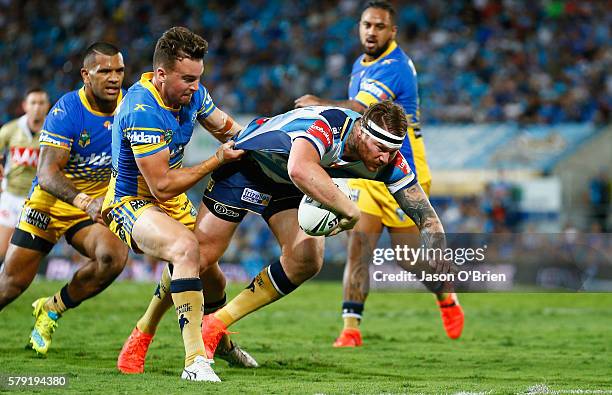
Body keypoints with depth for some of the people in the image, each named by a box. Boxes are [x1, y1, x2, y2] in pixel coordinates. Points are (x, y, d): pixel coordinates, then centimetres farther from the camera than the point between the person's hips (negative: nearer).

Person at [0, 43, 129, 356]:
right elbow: (47, 173, -30)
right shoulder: (66, 111, -23)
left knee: (113, 257, -26)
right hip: (50, 201, -3)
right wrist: (85, 202, -47)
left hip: (97, 205, 3)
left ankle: (53, 308, -2)